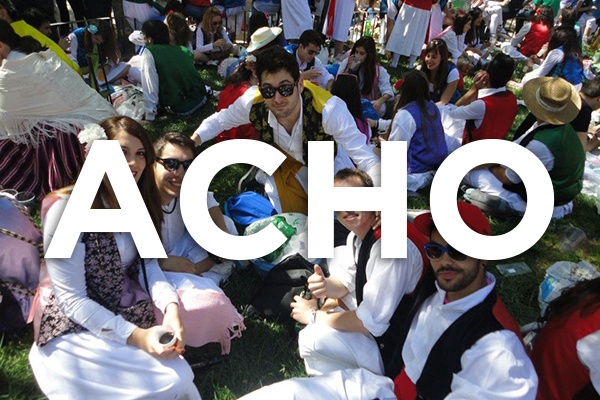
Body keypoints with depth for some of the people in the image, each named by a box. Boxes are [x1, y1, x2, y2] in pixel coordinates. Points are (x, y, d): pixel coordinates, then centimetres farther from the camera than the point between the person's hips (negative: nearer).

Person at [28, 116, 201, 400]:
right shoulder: (68, 209, -18)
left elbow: (146, 263, 1)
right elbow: (72, 300, -17)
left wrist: (170, 306, -19)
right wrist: (136, 336, -24)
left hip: (133, 317, 6)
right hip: (77, 330, -5)